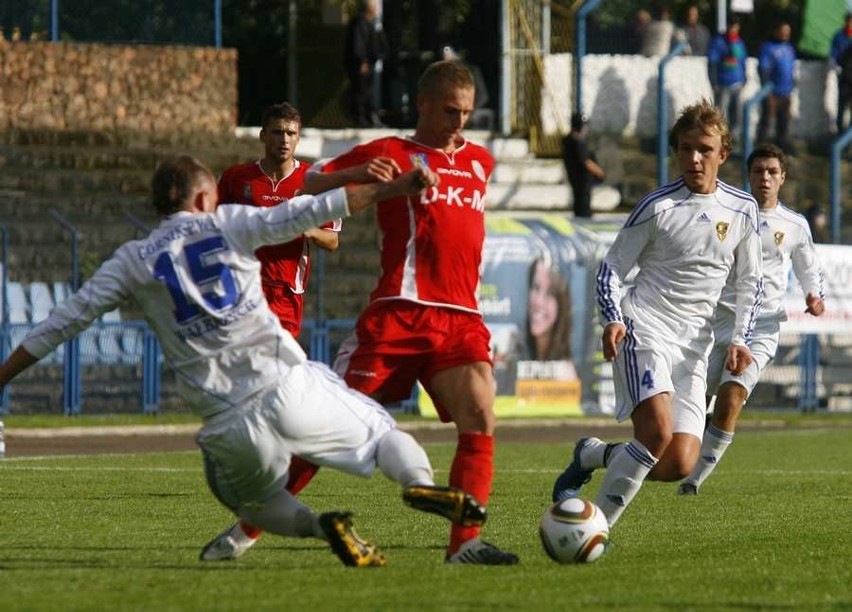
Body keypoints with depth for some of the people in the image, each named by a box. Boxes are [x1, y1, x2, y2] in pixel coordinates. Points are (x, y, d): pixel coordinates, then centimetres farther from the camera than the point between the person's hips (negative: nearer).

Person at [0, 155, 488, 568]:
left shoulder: (133, 262, 10)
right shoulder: (227, 225, 8)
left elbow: (64, 322, 10)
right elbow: (309, 213, 1)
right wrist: (393, 189, 3)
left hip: (230, 424, 1)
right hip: (286, 387, -1)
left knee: (253, 500, 29)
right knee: (379, 428, 17)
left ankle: (319, 525, -1)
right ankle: (419, 482, -16)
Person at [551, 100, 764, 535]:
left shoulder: (741, 210, 8)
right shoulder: (657, 206, -3)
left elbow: (750, 282, 18)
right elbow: (612, 266, 2)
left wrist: (740, 340, 4)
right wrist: (612, 320, -15)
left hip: (693, 347, 5)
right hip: (644, 328, -5)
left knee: (680, 464, -8)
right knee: (658, 430, -28)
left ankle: (592, 455, 17)